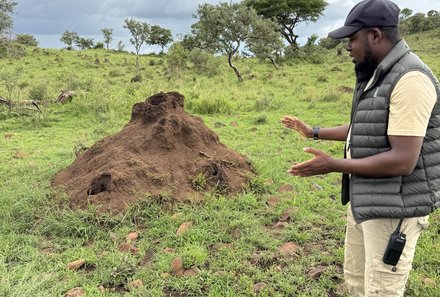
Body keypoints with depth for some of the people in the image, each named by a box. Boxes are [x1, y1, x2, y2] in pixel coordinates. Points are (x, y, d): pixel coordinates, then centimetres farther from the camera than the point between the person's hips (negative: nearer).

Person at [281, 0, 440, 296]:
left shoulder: (410, 80, -21)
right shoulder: (376, 75, 9)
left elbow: (402, 161, -27)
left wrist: (333, 165, -22)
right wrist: (313, 132, 25)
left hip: (394, 208, -10)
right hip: (366, 201, 10)